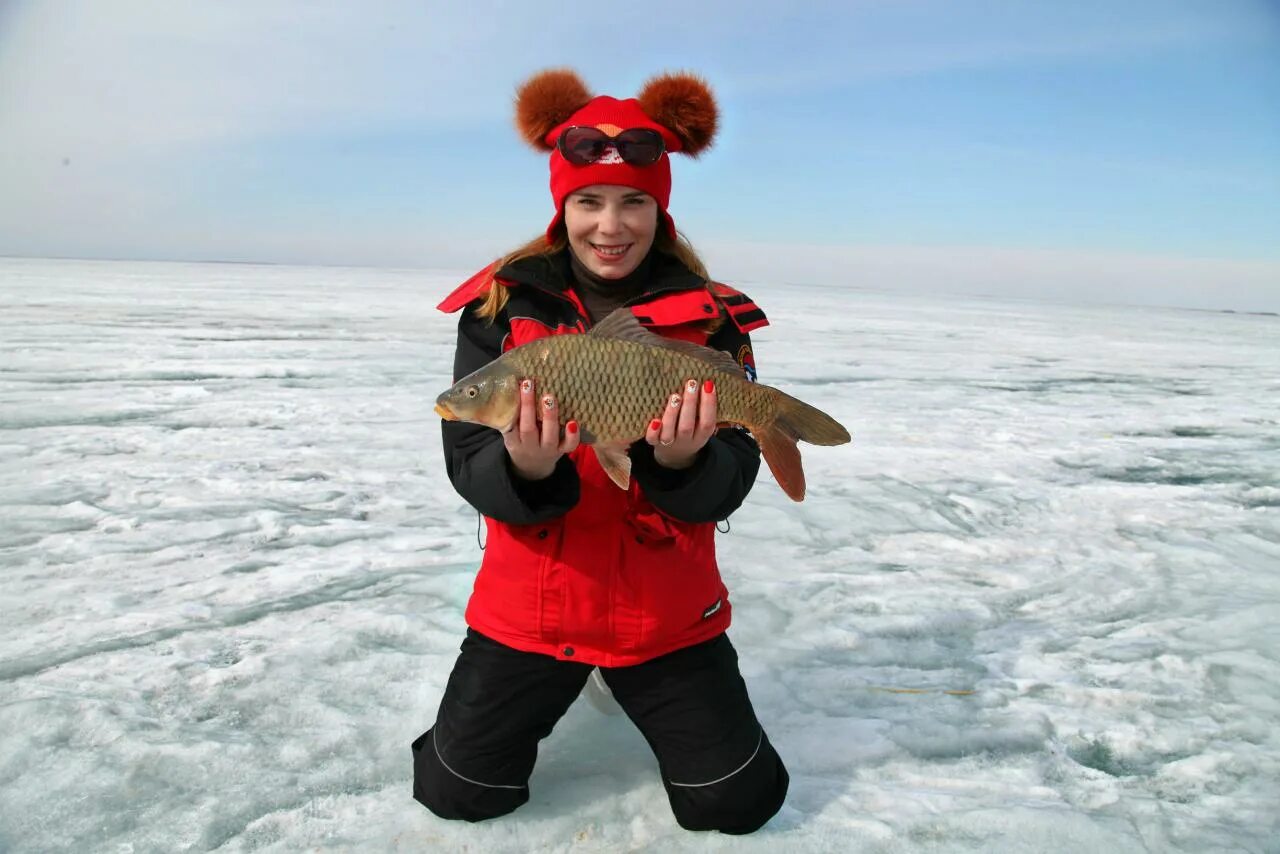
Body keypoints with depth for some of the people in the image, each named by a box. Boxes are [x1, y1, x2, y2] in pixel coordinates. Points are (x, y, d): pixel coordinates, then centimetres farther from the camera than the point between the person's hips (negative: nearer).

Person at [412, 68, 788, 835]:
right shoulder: (502, 305, -8)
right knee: (456, 792, 8)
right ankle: (557, 684, 36)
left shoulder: (711, 317, -8)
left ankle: (637, 684, 34)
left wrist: (682, 462, -34)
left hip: (669, 612, 0)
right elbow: (468, 467, -11)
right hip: (528, 607, 1)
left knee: (737, 803, 6)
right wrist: (524, 470, -34)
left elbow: (729, 484, -11)